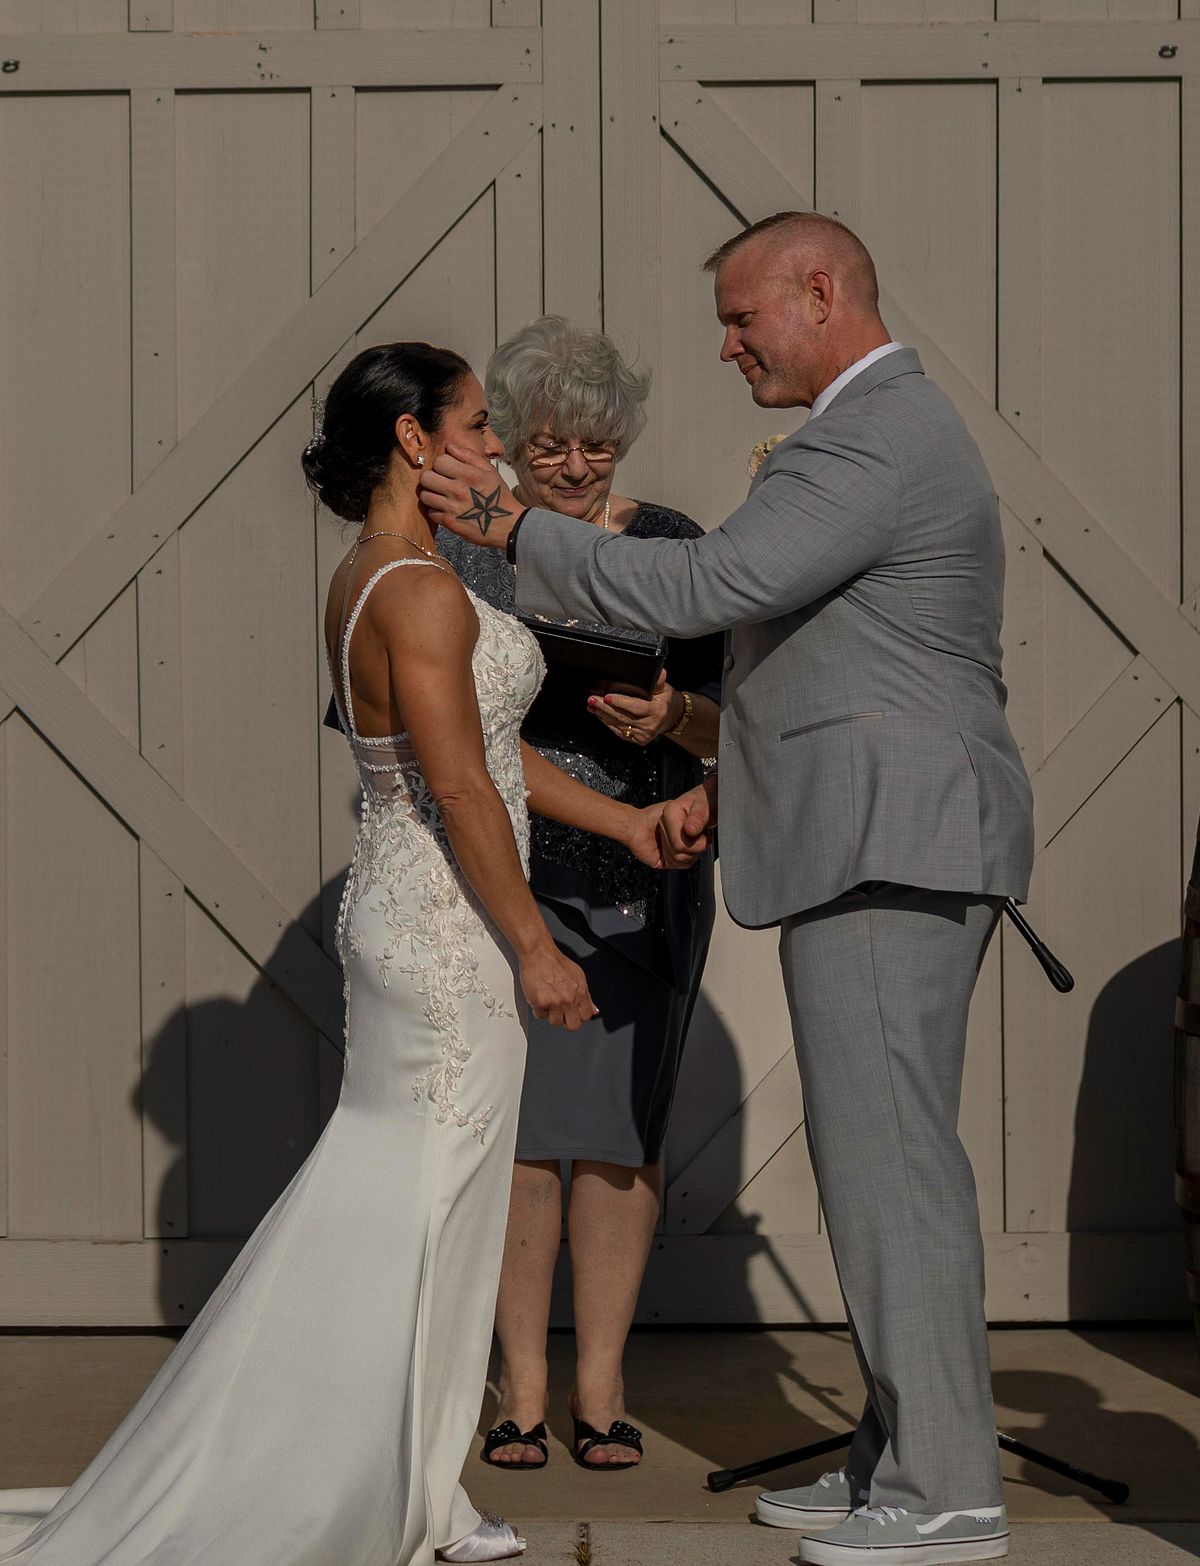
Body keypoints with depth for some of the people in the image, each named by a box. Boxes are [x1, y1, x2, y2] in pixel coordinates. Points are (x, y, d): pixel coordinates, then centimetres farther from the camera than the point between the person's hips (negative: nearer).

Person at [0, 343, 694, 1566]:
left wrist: (624, 822, 21)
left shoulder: (369, 582, 12)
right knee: (420, 1214, -2)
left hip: (401, 916, 10)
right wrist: (536, 949, -16)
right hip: (449, 930, -10)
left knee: (392, 1213, 14)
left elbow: (484, 745, 18)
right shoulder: (421, 592, -19)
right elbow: (460, 788, -21)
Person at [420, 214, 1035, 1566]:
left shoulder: (871, 442, -14)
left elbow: (698, 588, -21)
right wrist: (730, 786, 16)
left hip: (883, 849, -11)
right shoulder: (888, 434, 21)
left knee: (888, 1160, -8)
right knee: (879, 1154, 12)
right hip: (878, 844, 11)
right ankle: (902, 1456, 18)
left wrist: (513, 529, -11)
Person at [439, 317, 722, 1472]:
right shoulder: (457, 550, 4)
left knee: (619, 1132, 2)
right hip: (499, 867, 0)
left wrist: (670, 716, -20)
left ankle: (601, 1385, 11)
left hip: (639, 872, 0)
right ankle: (520, 1387, 9)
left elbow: (725, 724, -1)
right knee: (516, 1126, -1)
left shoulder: (667, 548, 3)